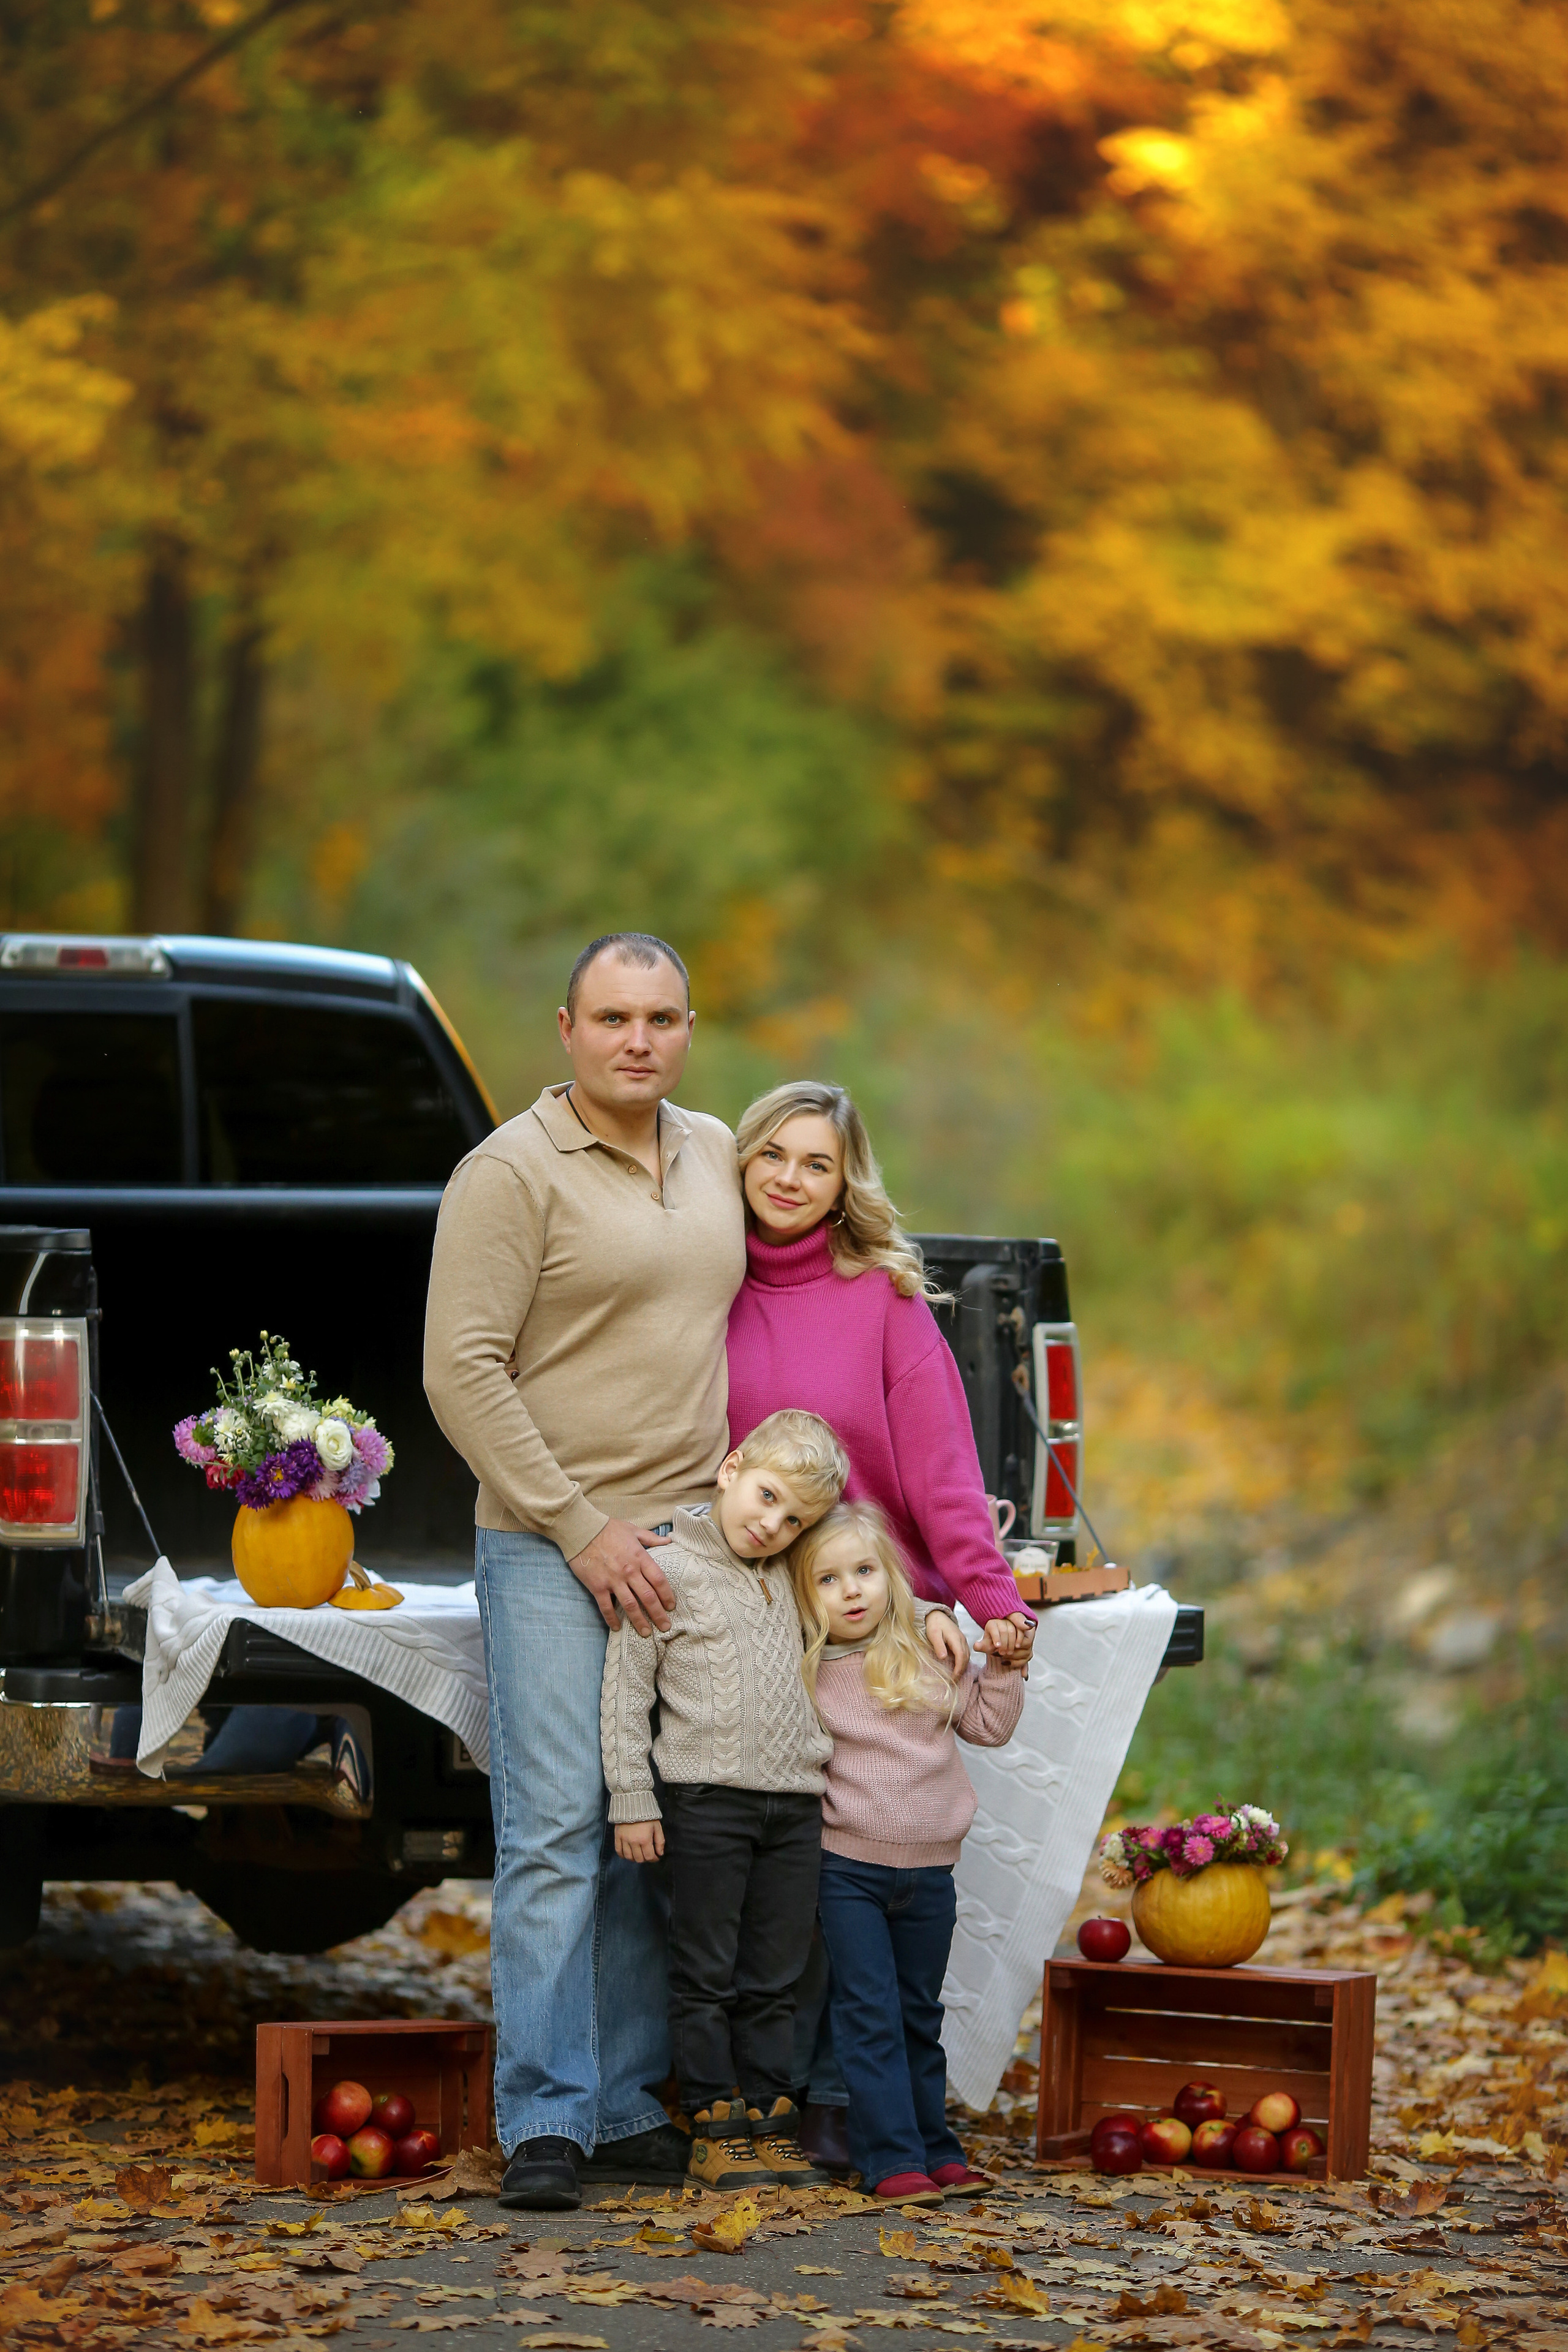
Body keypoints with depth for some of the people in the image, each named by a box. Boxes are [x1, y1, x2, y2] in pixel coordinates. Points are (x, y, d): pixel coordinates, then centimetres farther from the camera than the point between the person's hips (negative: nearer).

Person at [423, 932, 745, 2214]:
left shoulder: (718, 1156, 13)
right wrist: (582, 1527, -14)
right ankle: (543, 2121, -8)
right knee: (556, 1829, -10)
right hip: (551, 1550, -6)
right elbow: (463, 1368, -11)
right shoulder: (514, 1171, -7)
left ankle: (630, 2106, 12)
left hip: (691, 1541, 6)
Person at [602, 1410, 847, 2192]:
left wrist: (926, 1622, 19)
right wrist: (632, 1797, -8)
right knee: (707, 1974, -1)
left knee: (774, 1977, 9)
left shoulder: (787, 1582, 16)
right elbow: (626, 1686, -4)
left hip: (795, 1804, 6)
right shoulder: (671, 1570, -3)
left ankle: (768, 2118, 14)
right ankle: (715, 2127, 4)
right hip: (707, 1797, -6)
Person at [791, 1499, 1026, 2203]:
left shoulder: (926, 1658, 5)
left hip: (930, 1870, 3)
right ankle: (892, 2159, -6)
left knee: (920, 2015, 14)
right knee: (869, 2014, -6)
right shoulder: (804, 1674, -5)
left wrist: (1005, 1666, 2)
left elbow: (988, 1725, 12)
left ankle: (934, 2147, 21)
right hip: (848, 1869, -3)